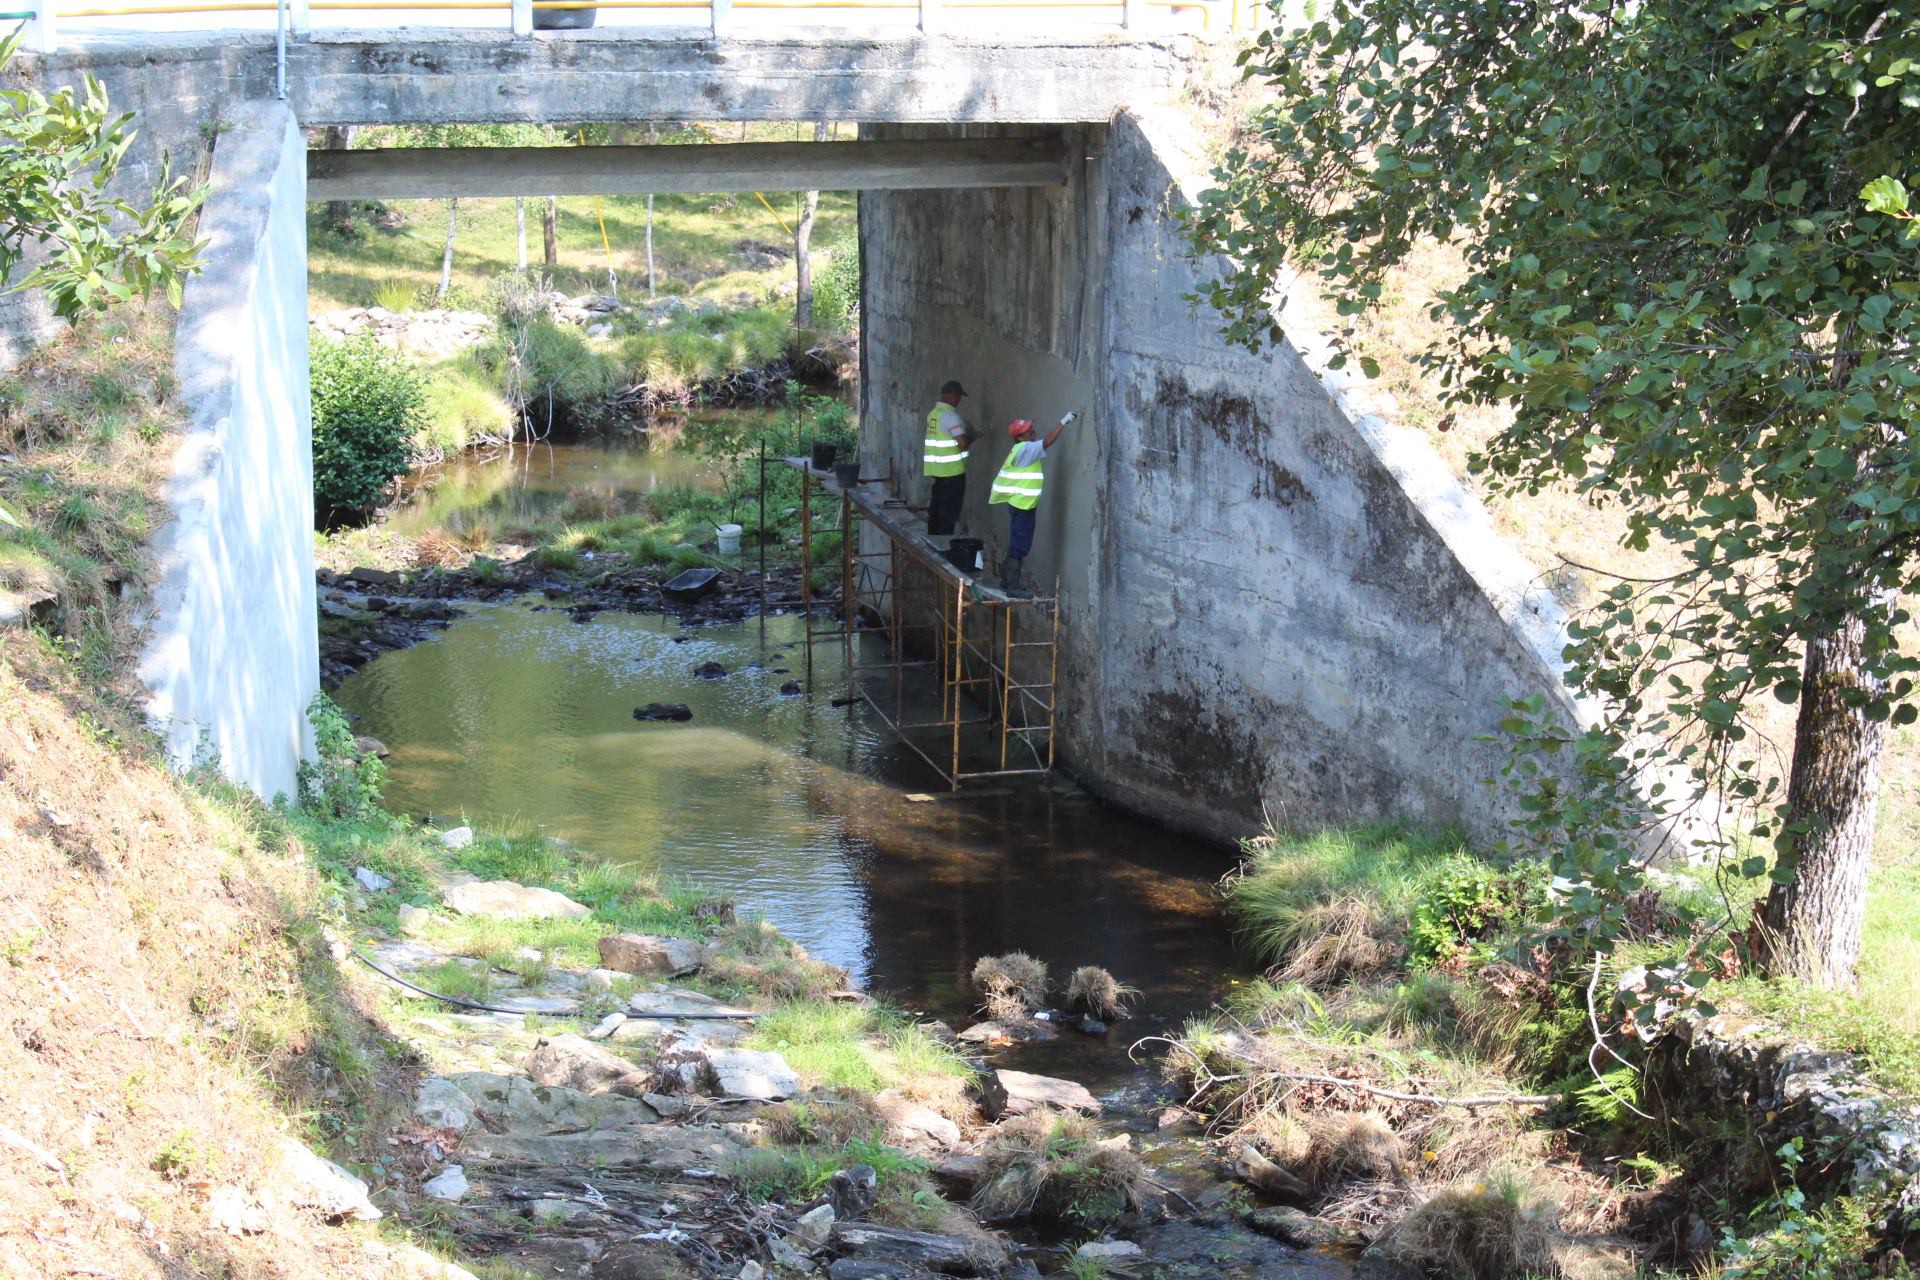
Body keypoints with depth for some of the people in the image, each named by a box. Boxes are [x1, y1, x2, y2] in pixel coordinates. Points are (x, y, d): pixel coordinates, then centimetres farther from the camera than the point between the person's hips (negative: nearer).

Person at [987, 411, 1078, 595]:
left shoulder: (1018, 450, 14)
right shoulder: (1025, 449, -15)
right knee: (1019, 547, -6)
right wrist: (1063, 423, -24)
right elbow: (1047, 442, -26)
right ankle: (1013, 587, -5)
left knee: (1016, 545, 16)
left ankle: (1007, 582, 23)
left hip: (1018, 503, 10)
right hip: (1023, 505, -10)